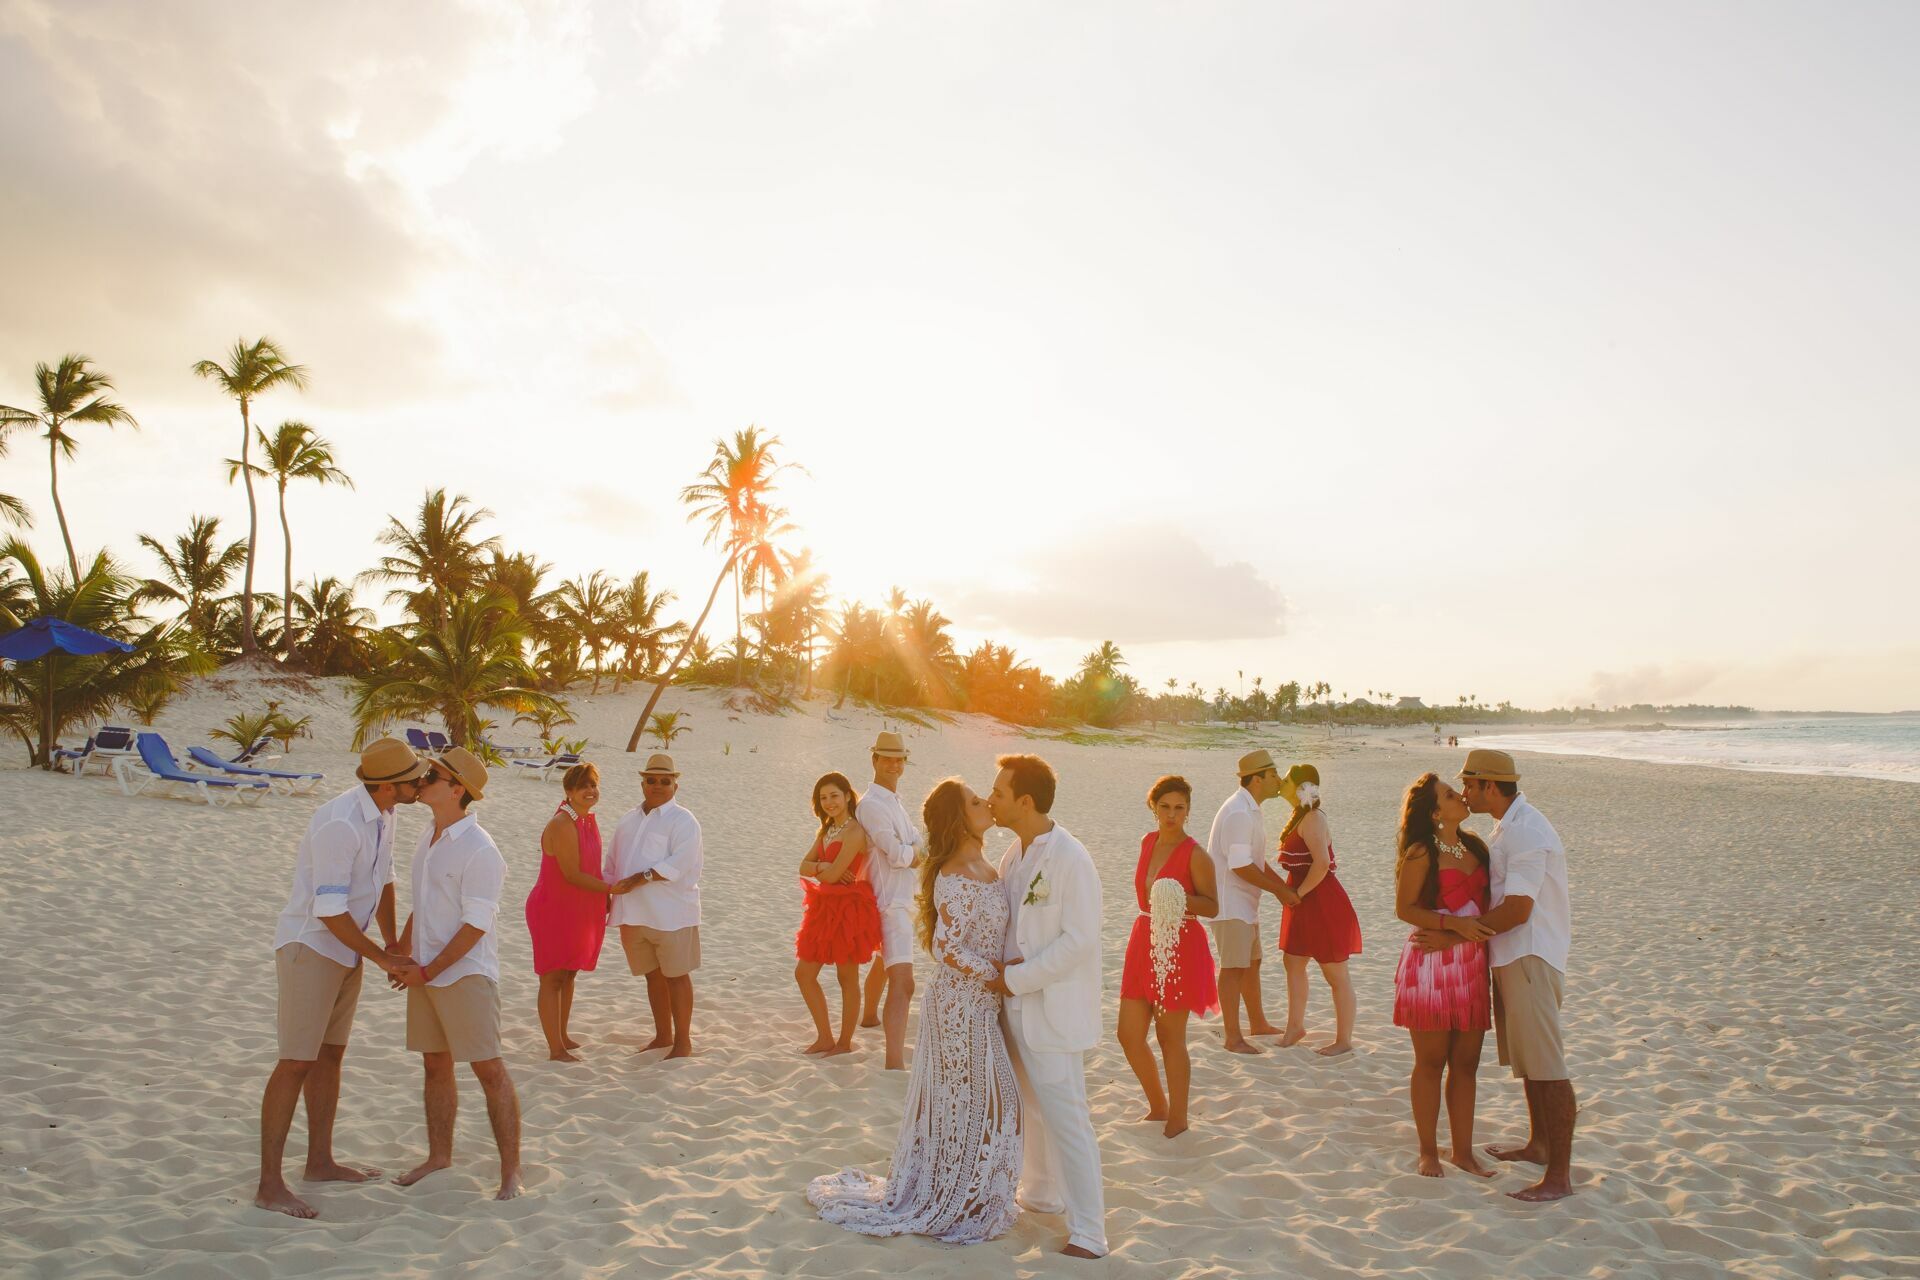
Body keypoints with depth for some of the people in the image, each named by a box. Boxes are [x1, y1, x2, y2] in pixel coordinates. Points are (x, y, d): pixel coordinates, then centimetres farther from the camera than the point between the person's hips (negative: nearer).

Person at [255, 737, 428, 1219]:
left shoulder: (384, 814, 1)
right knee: (296, 1063, -6)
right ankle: (270, 1183, 3)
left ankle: (320, 1161, 27)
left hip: (346, 950, 9)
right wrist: (381, 956, -17)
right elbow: (329, 910, -25)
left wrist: (392, 944, 11)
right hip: (310, 948, -9)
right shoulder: (340, 824, -27)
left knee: (330, 1054, 16)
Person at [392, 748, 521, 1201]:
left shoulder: (479, 850, -18)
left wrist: (428, 972, -15)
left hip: (466, 973, -8)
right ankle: (439, 1156, 31)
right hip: (425, 973, 9)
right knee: (435, 1065, 17)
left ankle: (510, 1170, 3)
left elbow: (475, 926, -19)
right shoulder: (429, 838, 10)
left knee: (489, 1070, -3)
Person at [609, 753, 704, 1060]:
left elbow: (679, 863, -19)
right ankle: (663, 1036, 29)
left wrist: (641, 878, -23)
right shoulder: (629, 819, 15)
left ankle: (683, 1041, 11)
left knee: (676, 975, 1)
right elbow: (615, 863, 20)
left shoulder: (682, 821, -7)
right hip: (633, 913, 6)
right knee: (653, 975, 16)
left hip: (670, 913, -6)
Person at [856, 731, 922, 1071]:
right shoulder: (871, 804, -20)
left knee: (884, 961, 32)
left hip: (901, 899, 11)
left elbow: (916, 842, 11)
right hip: (892, 903, -11)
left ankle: (869, 1015, 55)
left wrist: (907, 852, -10)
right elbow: (898, 854, -25)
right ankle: (895, 1064, -27)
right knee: (902, 982, -20)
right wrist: (916, 852, -5)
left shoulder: (893, 802, 12)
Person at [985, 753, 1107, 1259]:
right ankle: (1042, 1194, 41)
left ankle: (1087, 1233, 8)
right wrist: (997, 962, -7)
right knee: (1034, 1108, 23)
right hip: (1018, 1003, 9)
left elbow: (1080, 939, -22)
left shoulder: (1070, 858, -20)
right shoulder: (1014, 855, 6)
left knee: (1066, 1118, -2)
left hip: (1054, 1008, -8)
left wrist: (1017, 977, -18)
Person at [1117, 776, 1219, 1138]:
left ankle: (1177, 1121, 20)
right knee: (1129, 1035, 8)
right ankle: (1158, 1107, 29)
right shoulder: (1149, 842, 8)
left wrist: (1182, 898, -27)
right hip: (1144, 942, 7)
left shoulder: (1195, 855, -12)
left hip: (1180, 949, -7)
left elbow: (1213, 906, -11)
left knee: (1170, 1038, 3)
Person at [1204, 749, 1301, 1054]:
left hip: (1244, 903, 11)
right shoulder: (1238, 813, -21)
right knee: (1234, 968, -6)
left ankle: (1258, 1023, 35)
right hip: (1230, 905, -11)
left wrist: (1284, 887, 7)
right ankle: (1233, 1038, 1)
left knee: (1252, 963, 20)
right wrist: (1279, 889, -16)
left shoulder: (1249, 810, 13)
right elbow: (1241, 866, -24)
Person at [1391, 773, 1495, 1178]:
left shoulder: (1475, 845, 10)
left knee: (1465, 1063, 11)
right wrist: (1453, 923, -20)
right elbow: (1404, 908, -10)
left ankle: (1463, 1150, 23)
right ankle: (1428, 1151, 17)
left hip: (1472, 965, 6)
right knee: (1431, 1062, 4)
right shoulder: (1421, 852, -10)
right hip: (1432, 962, -6)